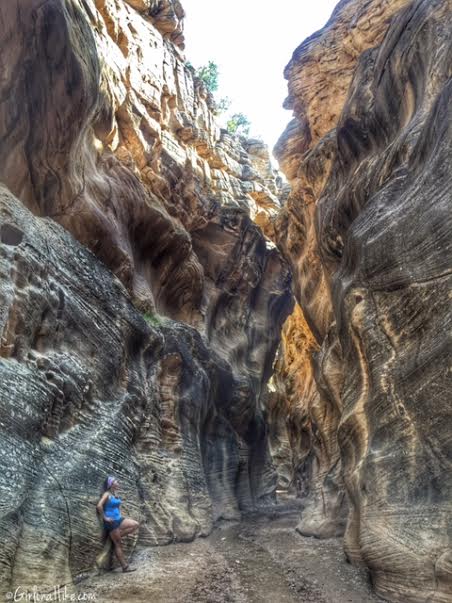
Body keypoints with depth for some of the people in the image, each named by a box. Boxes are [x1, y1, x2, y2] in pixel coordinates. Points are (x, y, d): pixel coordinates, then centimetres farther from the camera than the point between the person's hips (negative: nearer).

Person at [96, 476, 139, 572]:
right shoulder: (107, 494, -15)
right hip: (111, 522, -8)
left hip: (118, 519, 8)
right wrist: (105, 518, -20)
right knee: (118, 544, -1)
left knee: (135, 525, -1)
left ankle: (116, 536, 4)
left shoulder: (115, 494, 10)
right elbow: (99, 506, -29)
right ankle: (125, 566, 6)